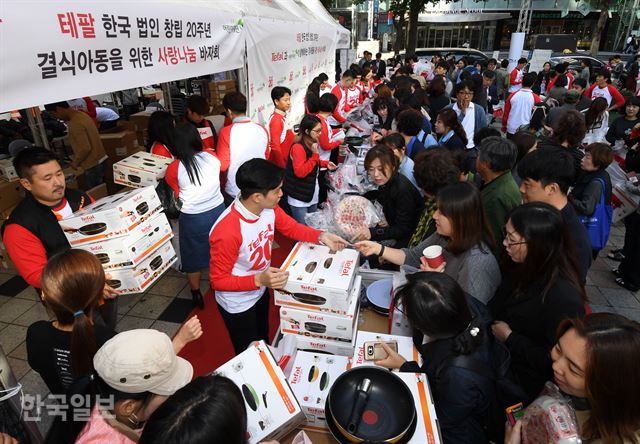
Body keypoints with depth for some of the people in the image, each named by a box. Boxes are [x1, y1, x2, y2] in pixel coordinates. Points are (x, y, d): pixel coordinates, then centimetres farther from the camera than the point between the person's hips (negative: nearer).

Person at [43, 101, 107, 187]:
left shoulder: (75, 124, -21)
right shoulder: (82, 114, 7)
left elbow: (85, 148, -23)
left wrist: (75, 162, -9)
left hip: (93, 165, -9)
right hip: (100, 160, 9)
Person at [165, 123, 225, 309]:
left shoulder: (174, 169, -15)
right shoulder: (211, 156, -7)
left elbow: (177, 195, 0)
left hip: (193, 218, -3)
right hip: (217, 210, 3)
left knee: (193, 255, 18)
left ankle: (196, 294, 34)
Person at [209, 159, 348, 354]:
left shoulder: (269, 208, -18)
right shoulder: (227, 232, -38)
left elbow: (291, 227, 0)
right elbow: (218, 280, -27)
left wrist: (321, 236, -14)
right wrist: (259, 280, -39)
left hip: (261, 291, 6)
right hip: (238, 304, -6)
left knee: (263, 338, 32)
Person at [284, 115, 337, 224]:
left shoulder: (312, 145, 6)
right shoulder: (298, 147, -21)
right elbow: (300, 172, -29)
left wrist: (325, 163, 5)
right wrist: (315, 155, -28)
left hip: (312, 195, 9)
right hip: (299, 198, -9)